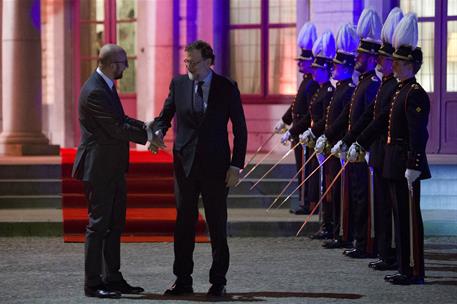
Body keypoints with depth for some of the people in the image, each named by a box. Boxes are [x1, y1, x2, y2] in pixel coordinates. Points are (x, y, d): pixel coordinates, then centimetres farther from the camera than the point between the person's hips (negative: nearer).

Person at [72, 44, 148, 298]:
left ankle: (112, 278, 21)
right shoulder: (95, 92, -22)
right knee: (99, 224, -4)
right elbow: (116, 128, -21)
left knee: (115, 224, 14)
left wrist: (145, 127, 3)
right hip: (99, 167, -10)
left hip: (113, 167, 10)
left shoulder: (106, 86, 9)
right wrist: (147, 135, -11)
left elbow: (120, 119, 17)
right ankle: (92, 284, 2)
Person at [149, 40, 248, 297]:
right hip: (185, 163, 2)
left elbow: (240, 129, 0)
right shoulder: (178, 84, 5)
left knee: (218, 225, 3)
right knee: (184, 223, 5)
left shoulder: (226, 88, -1)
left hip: (215, 165, -2)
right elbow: (166, 115, 9)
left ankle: (218, 281, 11)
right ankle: (183, 280, 11)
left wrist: (236, 165, -6)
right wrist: (158, 132, -15)